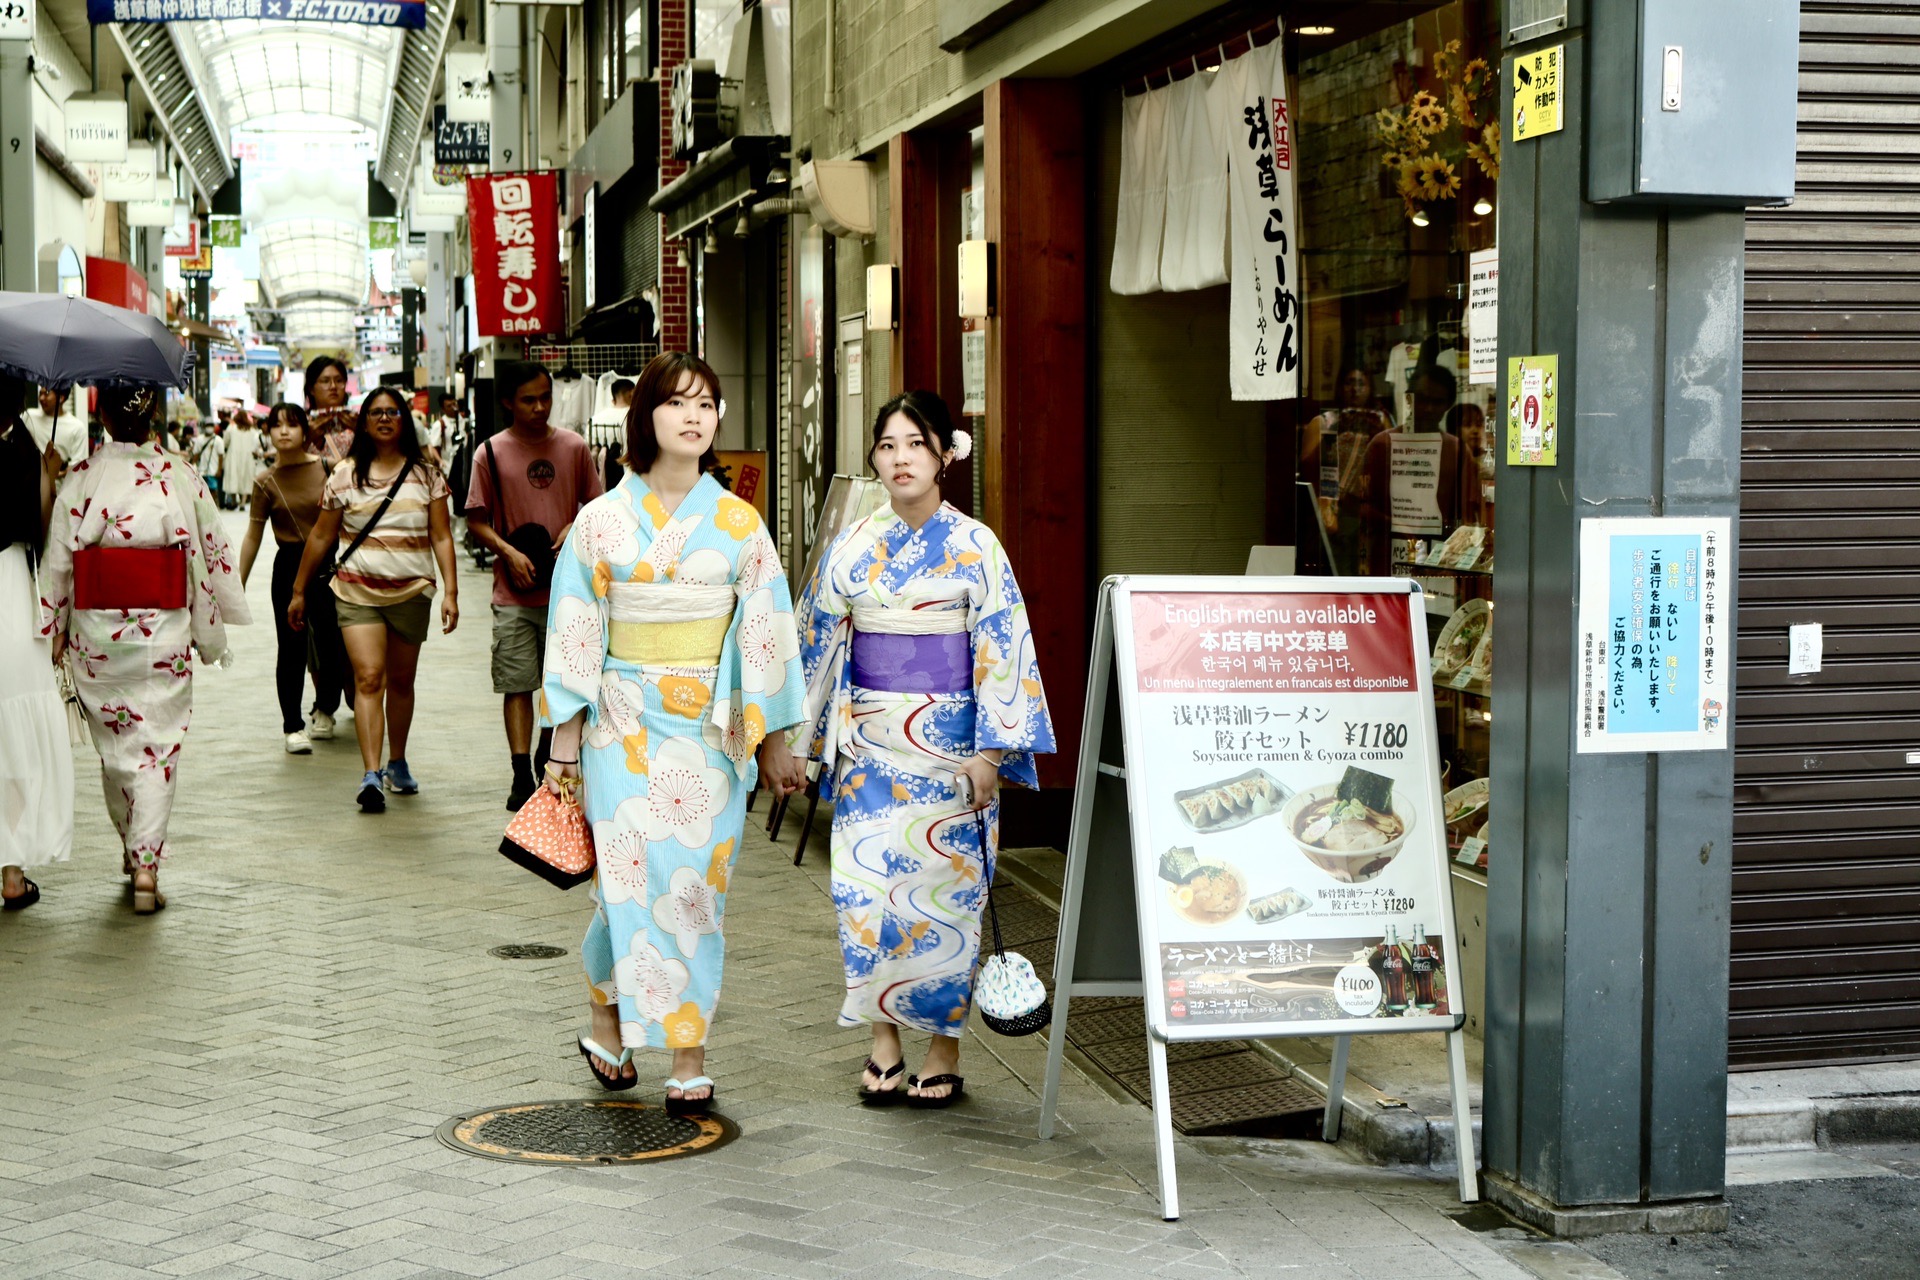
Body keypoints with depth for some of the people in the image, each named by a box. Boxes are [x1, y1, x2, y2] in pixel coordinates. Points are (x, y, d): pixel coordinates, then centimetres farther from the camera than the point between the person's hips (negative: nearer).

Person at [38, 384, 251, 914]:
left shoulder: (79, 478, -6)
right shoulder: (180, 477, -5)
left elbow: (58, 558, -2)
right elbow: (213, 553, 1)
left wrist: (54, 629, 9)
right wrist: (211, 631, 13)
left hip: (95, 632, 1)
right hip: (165, 632, -1)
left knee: (114, 745, 16)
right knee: (158, 747, 2)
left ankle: (133, 847, 30)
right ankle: (147, 861, -7)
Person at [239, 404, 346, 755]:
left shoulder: (326, 468, 1)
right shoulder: (266, 482, -1)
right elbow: (253, 536, 2)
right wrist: (238, 586, 2)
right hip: (289, 565, -1)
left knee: (335, 645, 2)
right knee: (292, 649, 1)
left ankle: (325, 708, 30)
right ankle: (293, 726, 13)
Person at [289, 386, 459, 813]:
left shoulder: (425, 475, 6)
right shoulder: (345, 474, 4)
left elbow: (442, 536, 3)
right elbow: (321, 536, 10)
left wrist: (451, 591, -8)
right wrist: (299, 591, 12)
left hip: (411, 593, 2)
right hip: (357, 590, -1)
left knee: (401, 682, 12)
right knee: (368, 678, -14)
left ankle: (397, 764, 30)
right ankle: (371, 775, -20)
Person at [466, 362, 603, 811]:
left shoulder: (574, 448, 3)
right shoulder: (490, 453, -2)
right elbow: (476, 520, 2)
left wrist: (575, 527, -9)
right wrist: (509, 551, -13)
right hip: (514, 593, -2)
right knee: (517, 684, -3)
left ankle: (549, 755, 32)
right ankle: (522, 777, -1)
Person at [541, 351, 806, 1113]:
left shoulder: (739, 525, 4)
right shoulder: (603, 522, 1)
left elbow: (764, 633, 6)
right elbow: (575, 634, 3)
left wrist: (771, 741, 6)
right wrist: (566, 739, 1)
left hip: (710, 728, 1)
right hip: (626, 726, -1)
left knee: (698, 882, 0)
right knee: (635, 876, -6)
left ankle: (690, 1060, 7)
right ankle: (607, 1021, 18)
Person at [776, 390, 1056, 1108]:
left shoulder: (974, 547, -3)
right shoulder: (854, 548, 6)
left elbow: (1003, 650, -5)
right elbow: (819, 644, 12)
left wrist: (991, 751, -11)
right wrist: (801, 739, 11)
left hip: (945, 746, -3)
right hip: (869, 746, 3)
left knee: (941, 890, -1)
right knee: (867, 887, 0)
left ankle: (944, 1053, 9)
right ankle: (884, 1043, 12)